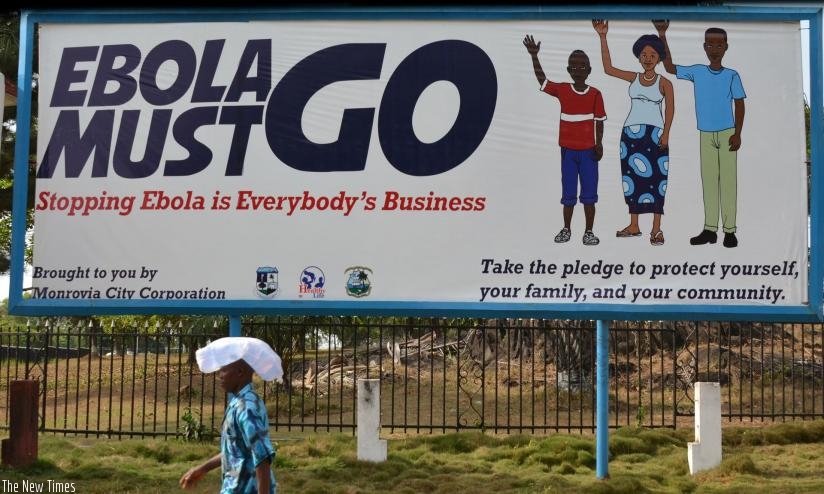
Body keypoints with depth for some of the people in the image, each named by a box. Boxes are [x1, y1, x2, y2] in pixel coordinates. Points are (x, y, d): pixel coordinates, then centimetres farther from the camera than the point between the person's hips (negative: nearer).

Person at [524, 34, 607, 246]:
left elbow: (599, 121, 1)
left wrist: (599, 144, -7)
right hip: (568, 150, 1)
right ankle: (566, 229, 20)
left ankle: (589, 231, 9)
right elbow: (542, 80, -2)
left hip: (588, 151, -1)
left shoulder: (595, 94, -3)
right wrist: (534, 56, -11)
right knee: (568, 193, 8)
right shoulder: (562, 90, 0)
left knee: (589, 194, 2)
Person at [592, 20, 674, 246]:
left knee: (655, 178, -4)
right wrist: (603, 37, -1)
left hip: (655, 134, -4)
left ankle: (656, 229, -1)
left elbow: (670, 109, -5)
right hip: (631, 133, 4)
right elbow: (608, 68, 2)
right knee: (632, 178, 7)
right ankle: (634, 226, 16)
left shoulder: (664, 83, 0)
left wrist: (666, 133, -18)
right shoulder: (633, 78, 9)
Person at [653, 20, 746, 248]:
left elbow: (739, 105, -1)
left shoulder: (732, 75, -3)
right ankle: (710, 229, 10)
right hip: (705, 135, 3)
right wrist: (662, 36, -5)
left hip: (726, 133, -3)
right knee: (708, 181, 6)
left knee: (728, 180, -1)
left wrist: (737, 134, -8)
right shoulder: (697, 72, 3)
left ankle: (730, 230, 2)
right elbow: (670, 67, 1)